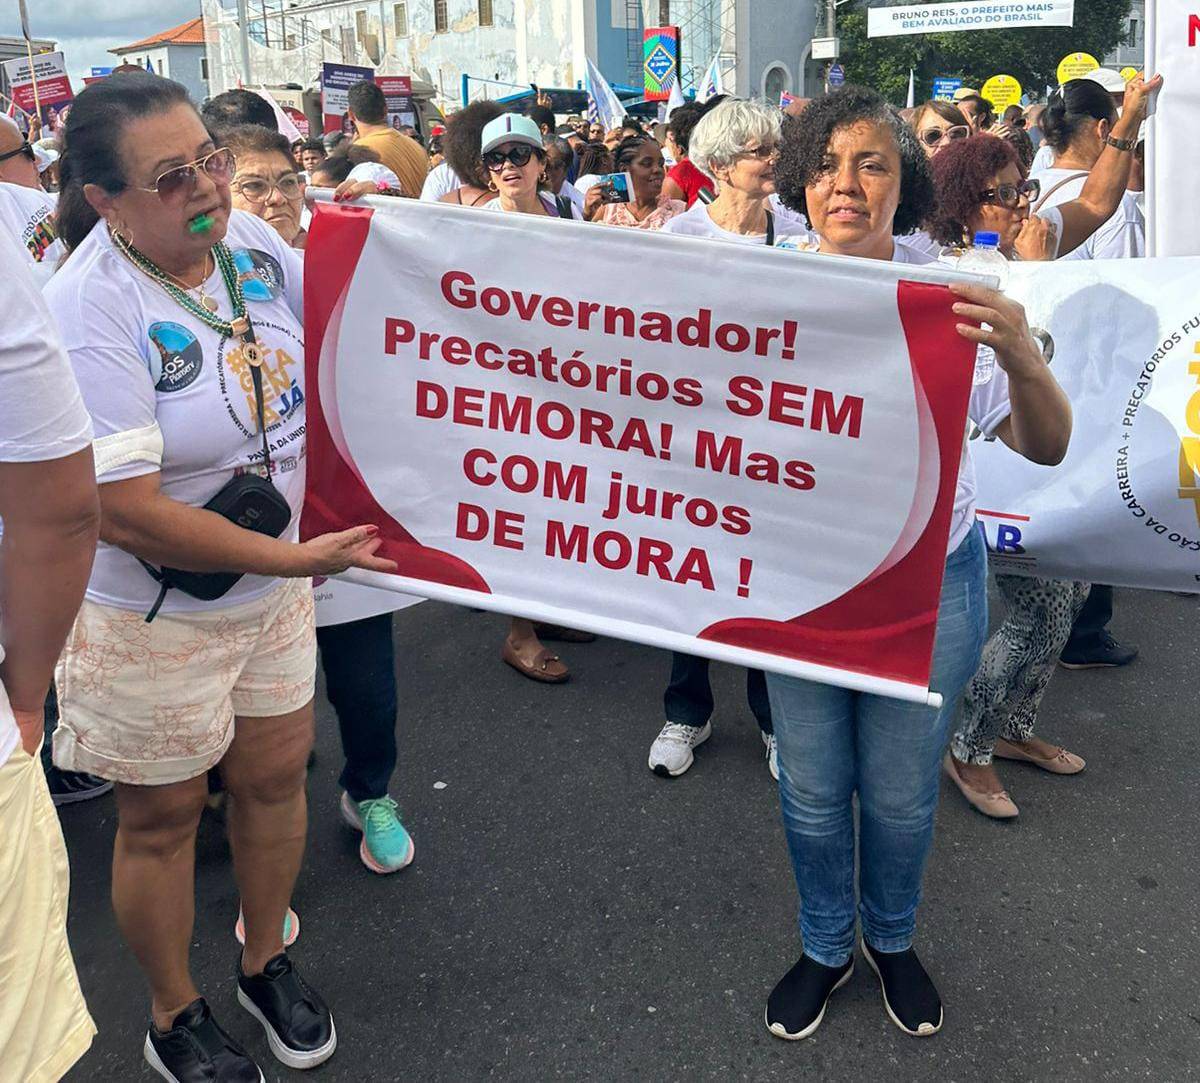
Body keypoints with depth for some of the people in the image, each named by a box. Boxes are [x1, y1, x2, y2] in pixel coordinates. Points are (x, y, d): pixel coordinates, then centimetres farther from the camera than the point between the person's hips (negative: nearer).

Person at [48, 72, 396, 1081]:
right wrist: (295, 557, -24)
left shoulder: (249, 240, -5)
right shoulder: (88, 308, -25)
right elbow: (124, 512, -28)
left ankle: (266, 960, 46)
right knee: (164, 816, 13)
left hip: (274, 584, 6)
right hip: (150, 618, -6)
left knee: (276, 775, 19)